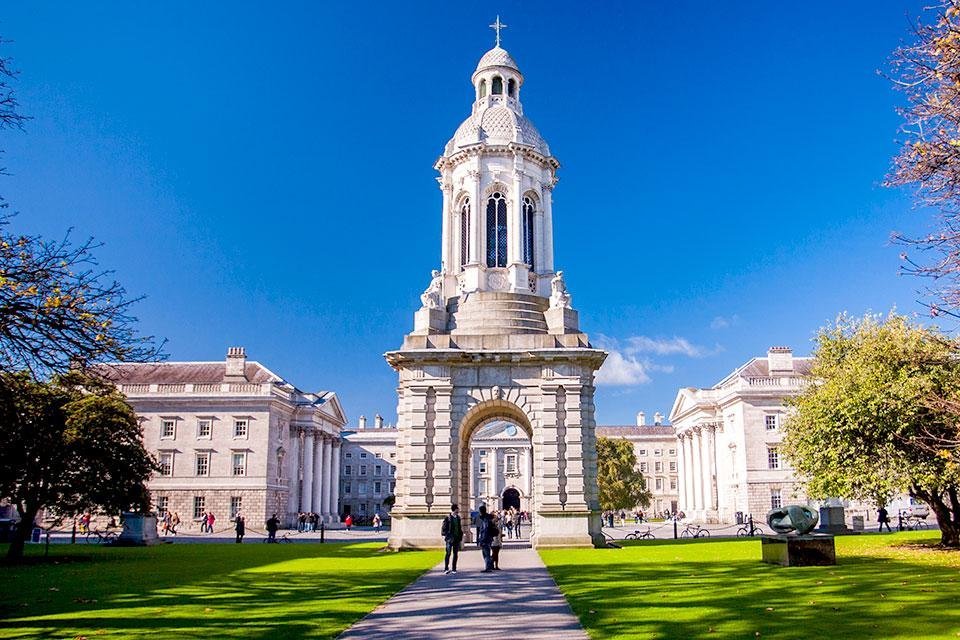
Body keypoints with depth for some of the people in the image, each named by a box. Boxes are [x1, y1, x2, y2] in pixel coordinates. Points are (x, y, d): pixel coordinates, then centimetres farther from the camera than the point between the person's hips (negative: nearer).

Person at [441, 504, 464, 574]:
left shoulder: (458, 518, 12)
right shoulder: (448, 518, -6)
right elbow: (443, 528, -5)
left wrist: (461, 537, 12)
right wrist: (446, 535, -11)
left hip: (457, 538, 6)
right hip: (450, 538, -6)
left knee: (455, 554, 7)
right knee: (448, 553, -9)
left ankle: (454, 569, 13)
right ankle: (446, 568, -7)